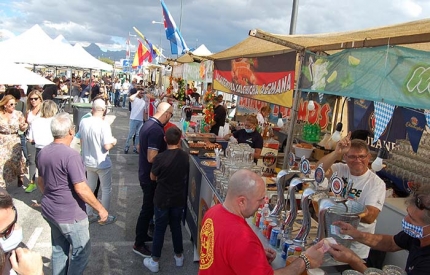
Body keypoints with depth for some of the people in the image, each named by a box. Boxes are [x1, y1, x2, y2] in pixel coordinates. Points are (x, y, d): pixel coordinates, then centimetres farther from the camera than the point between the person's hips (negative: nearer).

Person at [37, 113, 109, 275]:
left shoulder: (43, 152, 1)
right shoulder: (71, 155, -25)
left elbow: (40, 181, 14)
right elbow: (81, 189, -25)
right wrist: (100, 209, -16)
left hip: (50, 211, 8)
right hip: (70, 215, -8)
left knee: (59, 249, 23)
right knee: (82, 251, 10)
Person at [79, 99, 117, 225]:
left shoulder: (83, 122, -5)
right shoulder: (104, 124, -23)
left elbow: (81, 141, 7)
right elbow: (107, 146, -22)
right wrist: (113, 142, -2)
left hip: (88, 162, 6)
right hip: (102, 163, -5)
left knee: (90, 188, 20)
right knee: (106, 190, 12)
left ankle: (90, 215, 32)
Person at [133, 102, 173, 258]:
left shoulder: (148, 124, 6)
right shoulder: (157, 130, -26)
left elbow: (140, 148, 16)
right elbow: (152, 158, -29)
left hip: (145, 173, 10)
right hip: (151, 177, -10)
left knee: (148, 207, 22)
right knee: (148, 209, 4)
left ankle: (142, 235, 37)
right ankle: (138, 244, 18)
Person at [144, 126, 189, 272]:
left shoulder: (160, 157, -20)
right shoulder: (185, 156, -10)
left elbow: (153, 177, -5)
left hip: (162, 199, -3)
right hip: (179, 199, 3)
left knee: (159, 229, 11)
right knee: (176, 226, 20)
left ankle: (154, 261, 24)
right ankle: (179, 256, 35)